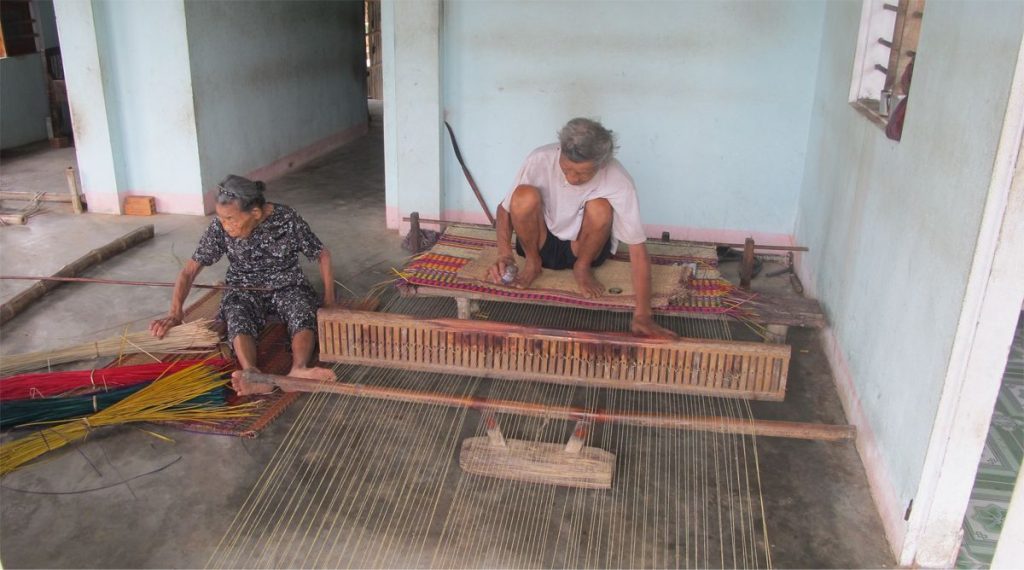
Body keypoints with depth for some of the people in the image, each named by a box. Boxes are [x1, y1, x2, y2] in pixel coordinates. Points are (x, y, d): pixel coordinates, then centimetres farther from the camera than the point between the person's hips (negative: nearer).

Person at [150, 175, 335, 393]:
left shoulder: (287, 220, -14)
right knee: (238, 321, -35)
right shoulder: (220, 228, -11)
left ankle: (298, 370, -63)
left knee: (303, 315, -36)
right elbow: (189, 271, -7)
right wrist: (175, 313, -21)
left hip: (287, 286, -1)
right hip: (245, 291, 1)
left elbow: (323, 255, -4)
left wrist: (329, 301, -11)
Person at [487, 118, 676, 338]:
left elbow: (638, 249, -29)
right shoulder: (540, 160, -25)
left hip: (583, 248, 0)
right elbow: (505, 207, -12)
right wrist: (504, 253, -30)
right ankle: (532, 263, -3)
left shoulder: (618, 182, -28)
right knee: (524, 196, -30)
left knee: (600, 208, -32)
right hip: (542, 243, 1)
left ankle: (583, 268, -3)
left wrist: (642, 316, -36)